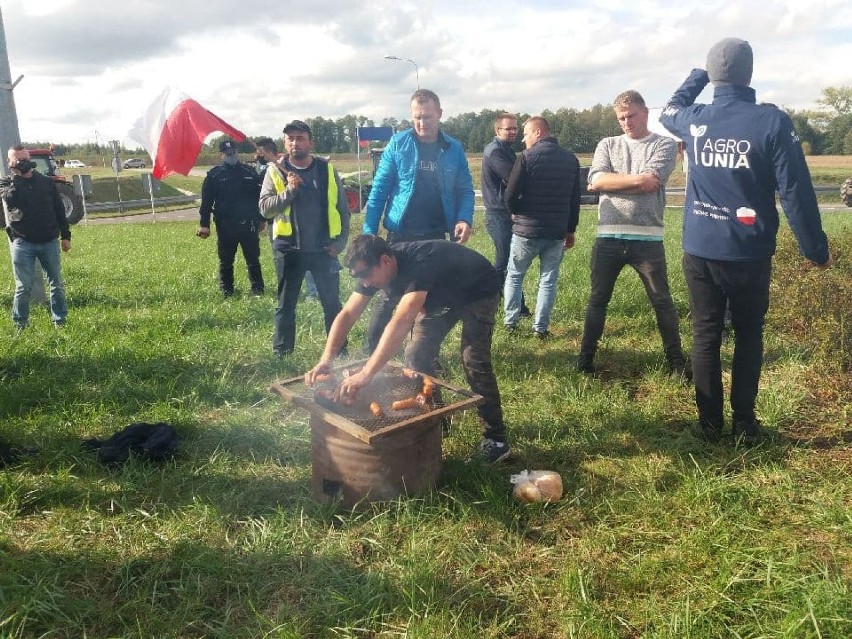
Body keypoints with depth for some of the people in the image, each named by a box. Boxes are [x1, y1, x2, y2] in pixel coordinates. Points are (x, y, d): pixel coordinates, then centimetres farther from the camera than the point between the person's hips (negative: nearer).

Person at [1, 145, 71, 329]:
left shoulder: (46, 182, 9)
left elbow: (59, 210, 12)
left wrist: (66, 236, 10)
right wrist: (17, 175, -15)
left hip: (49, 241, 2)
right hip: (22, 243, -2)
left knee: (57, 284, 6)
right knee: (23, 288, -1)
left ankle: (60, 321, 16)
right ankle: (20, 325, 10)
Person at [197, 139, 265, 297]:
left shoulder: (249, 172, 7)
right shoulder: (214, 175, 1)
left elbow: (259, 197, 11)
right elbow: (206, 202, -1)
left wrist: (261, 219, 10)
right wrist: (204, 224, -7)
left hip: (248, 224, 1)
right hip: (225, 226, -1)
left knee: (253, 260, 4)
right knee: (225, 261, 8)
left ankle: (258, 290, 13)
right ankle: (226, 292, 19)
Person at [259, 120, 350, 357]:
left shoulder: (327, 170, 4)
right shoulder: (275, 171, 2)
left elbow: (342, 209, 5)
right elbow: (265, 208, -6)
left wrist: (340, 241, -3)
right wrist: (289, 191, -20)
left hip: (323, 249, 0)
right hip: (288, 250, 0)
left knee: (332, 303, 6)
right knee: (286, 304, 9)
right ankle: (281, 354, 19)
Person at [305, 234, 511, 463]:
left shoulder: (419, 264, -42)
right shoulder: (374, 267, -19)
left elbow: (401, 323, -52)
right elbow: (347, 315, -19)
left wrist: (366, 374, -58)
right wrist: (326, 359, -33)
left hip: (478, 292, -7)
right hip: (443, 295, 7)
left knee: (473, 361, -20)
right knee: (416, 354, -3)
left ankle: (496, 437, -6)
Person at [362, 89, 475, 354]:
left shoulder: (454, 149, 2)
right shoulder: (398, 144, -4)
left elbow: (465, 190, 6)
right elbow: (379, 189, -4)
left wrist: (465, 219, -13)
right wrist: (370, 229, -10)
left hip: (437, 236, 3)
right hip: (400, 235, -2)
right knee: (388, 296, 3)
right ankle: (371, 353, 15)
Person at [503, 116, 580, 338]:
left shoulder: (527, 157, -10)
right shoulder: (571, 159, 6)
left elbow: (511, 196, -11)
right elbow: (575, 199, 10)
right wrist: (571, 230, 17)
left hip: (527, 229, -3)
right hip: (557, 232, 4)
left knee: (514, 276, 13)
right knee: (549, 280, 10)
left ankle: (510, 321, 14)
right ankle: (540, 327, 8)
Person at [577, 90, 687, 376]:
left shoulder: (664, 145, 4)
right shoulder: (607, 145, 12)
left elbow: (650, 184, -13)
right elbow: (596, 180, -6)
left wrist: (611, 182, -4)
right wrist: (636, 179, -10)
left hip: (647, 237, -2)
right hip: (608, 236, 2)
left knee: (662, 301, 7)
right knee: (598, 299, 10)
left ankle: (676, 358, 20)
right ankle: (586, 356, 21)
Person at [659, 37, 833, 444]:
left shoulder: (694, 120, -1)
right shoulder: (772, 121, -11)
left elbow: (669, 110, 26)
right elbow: (796, 192, -11)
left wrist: (699, 74, 30)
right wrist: (816, 250, -2)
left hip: (699, 251, 2)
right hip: (749, 253, -2)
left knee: (705, 336, 9)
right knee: (748, 336, 13)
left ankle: (710, 424, 15)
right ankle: (745, 424, 17)